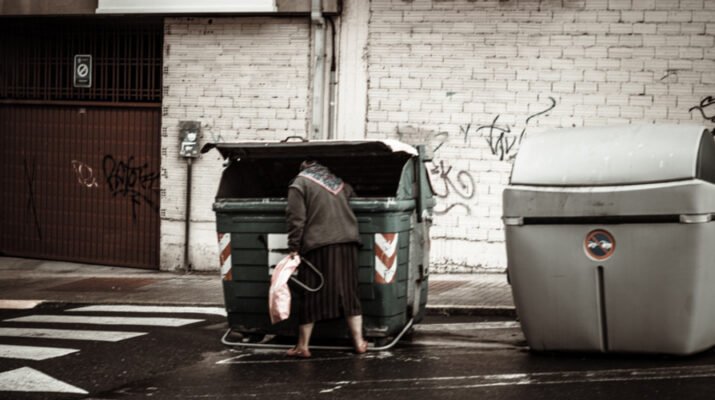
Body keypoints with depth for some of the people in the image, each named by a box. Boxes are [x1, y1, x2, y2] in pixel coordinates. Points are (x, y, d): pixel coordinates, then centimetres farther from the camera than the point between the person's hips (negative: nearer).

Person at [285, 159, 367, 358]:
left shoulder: (299, 184, 1)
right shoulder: (338, 182, 20)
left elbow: (296, 220, -6)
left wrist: (294, 248, -6)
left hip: (318, 246, -5)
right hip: (347, 243, 5)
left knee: (310, 296, 2)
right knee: (349, 294, 11)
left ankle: (303, 346, 7)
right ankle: (359, 342, 11)